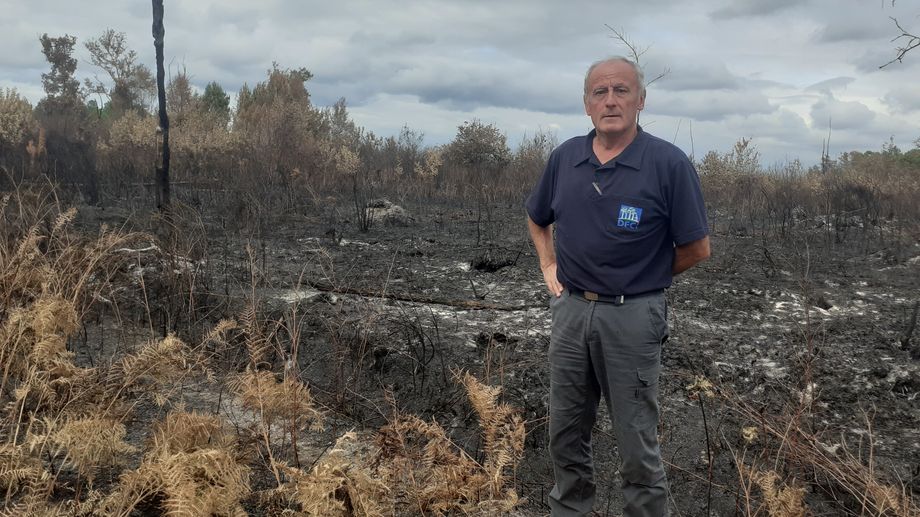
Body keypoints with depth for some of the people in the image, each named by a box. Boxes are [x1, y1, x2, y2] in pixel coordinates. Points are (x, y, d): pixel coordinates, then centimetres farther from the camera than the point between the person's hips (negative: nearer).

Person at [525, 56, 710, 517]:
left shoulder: (669, 163, -12)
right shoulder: (565, 158, 3)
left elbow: (696, 249, -6)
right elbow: (537, 220, 21)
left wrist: (643, 276, 1)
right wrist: (549, 268, 10)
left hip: (632, 316, -5)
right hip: (570, 310, 5)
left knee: (637, 445, 5)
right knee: (566, 435, 17)